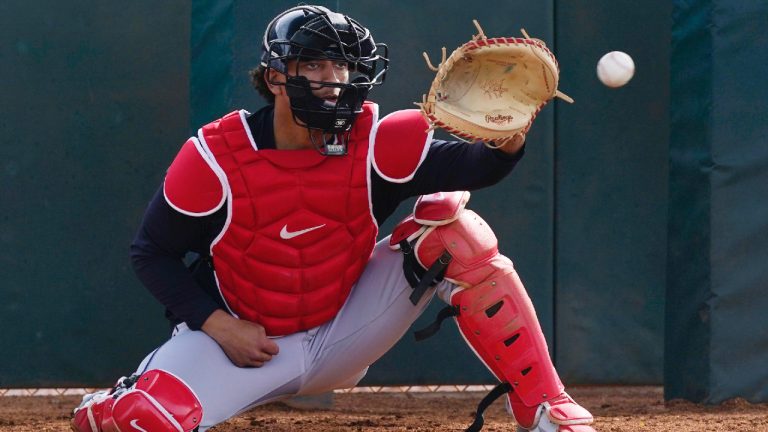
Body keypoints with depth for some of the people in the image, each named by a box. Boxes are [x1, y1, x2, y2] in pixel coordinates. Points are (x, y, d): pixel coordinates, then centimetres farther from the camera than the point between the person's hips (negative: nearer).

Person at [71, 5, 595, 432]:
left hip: (343, 333, 3)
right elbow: (152, 253, -6)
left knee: (450, 224, -15)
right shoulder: (215, 156, -16)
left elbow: (468, 164, -24)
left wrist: (507, 141, -47)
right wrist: (215, 324, -17)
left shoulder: (374, 144, -12)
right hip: (241, 337, -3)